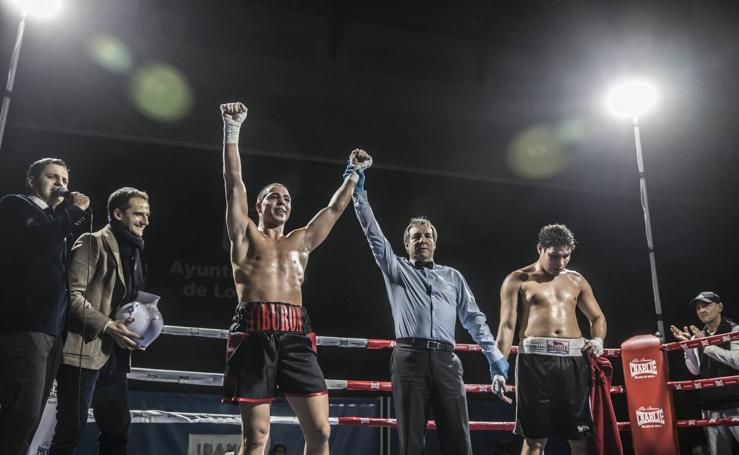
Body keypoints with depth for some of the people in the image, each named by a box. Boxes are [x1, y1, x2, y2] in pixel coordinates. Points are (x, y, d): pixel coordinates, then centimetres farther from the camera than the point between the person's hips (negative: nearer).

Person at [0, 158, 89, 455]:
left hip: (51, 329, 8)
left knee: (30, 413, 6)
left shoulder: (55, 221, 25)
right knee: (24, 412, -14)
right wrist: (74, 211, -8)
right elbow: (32, 239, -18)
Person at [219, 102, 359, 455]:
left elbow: (335, 207, 31)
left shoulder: (301, 241, 24)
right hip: (255, 335, -4)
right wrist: (232, 129, 2)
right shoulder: (246, 236, 14)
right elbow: (234, 183, 6)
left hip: (296, 336, 4)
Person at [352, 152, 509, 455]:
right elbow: (374, 234, 6)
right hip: (409, 358, -2)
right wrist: (359, 191, -1)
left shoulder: (452, 276, 22)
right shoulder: (396, 269, 16)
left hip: (446, 360, 2)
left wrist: (494, 355, 7)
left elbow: (474, 318, 17)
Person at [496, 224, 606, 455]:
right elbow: (507, 325, 0)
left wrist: (598, 340, 4)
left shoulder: (576, 281, 18)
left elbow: (597, 317, 27)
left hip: (573, 359, 4)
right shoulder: (518, 281, 5)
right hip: (535, 358, -4)